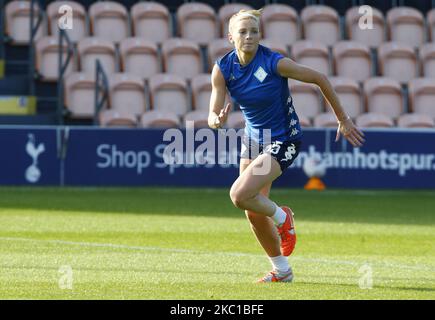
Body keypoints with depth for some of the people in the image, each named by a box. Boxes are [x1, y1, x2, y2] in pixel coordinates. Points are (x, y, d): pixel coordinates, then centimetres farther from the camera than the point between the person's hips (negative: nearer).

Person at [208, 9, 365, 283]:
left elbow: (319, 78, -11)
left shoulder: (275, 63, -22)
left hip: (283, 141, -6)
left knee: (239, 195, -23)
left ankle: (281, 218, 7)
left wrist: (343, 120, -5)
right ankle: (281, 270, 28)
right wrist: (217, 121, -34)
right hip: (253, 139, 6)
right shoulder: (223, 69, -9)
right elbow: (213, 115, -8)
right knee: (254, 214, 7)